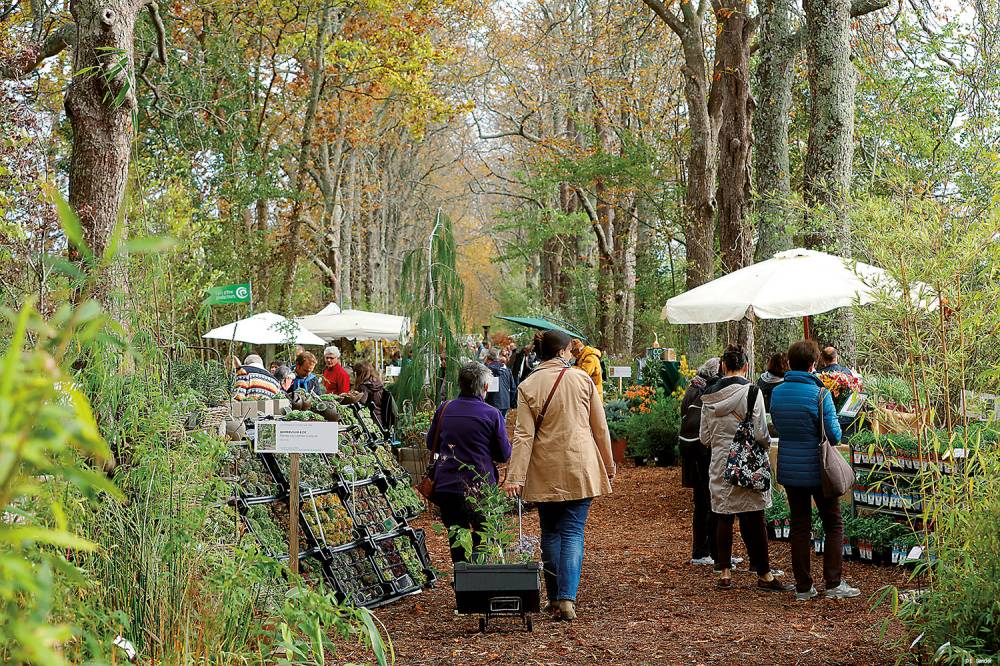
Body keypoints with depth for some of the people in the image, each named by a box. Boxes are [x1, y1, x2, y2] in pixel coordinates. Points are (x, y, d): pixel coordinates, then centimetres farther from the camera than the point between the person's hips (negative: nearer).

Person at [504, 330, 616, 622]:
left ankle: (554, 597, 18)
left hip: (545, 473, 1)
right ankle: (567, 599, -11)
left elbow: (524, 435, -10)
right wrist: (608, 466, 14)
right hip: (580, 470, 0)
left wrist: (515, 477, -11)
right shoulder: (582, 379, -2)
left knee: (550, 534, 14)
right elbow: (600, 427, 4)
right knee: (573, 534, 1)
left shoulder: (528, 386, -4)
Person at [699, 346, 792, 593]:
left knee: (724, 517, 11)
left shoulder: (710, 395, 2)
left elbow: (704, 436, 6)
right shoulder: (751, 392, -12)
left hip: (720, 464, 4)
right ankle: (764, 575, 7)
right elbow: (760, 433, -14)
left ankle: (724, 573, 13)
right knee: (754, 519, 1)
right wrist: (767, 443, 7)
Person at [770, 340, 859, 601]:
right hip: (818, 469, -4)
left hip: (789, 469, 4)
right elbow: (834, 435, -12)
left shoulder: (777, 393, -1)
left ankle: (803, 587, 13)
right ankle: (834, 584, 6)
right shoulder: (820, 394, -16)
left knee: (799, 526, 11)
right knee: (833, 525, 9)